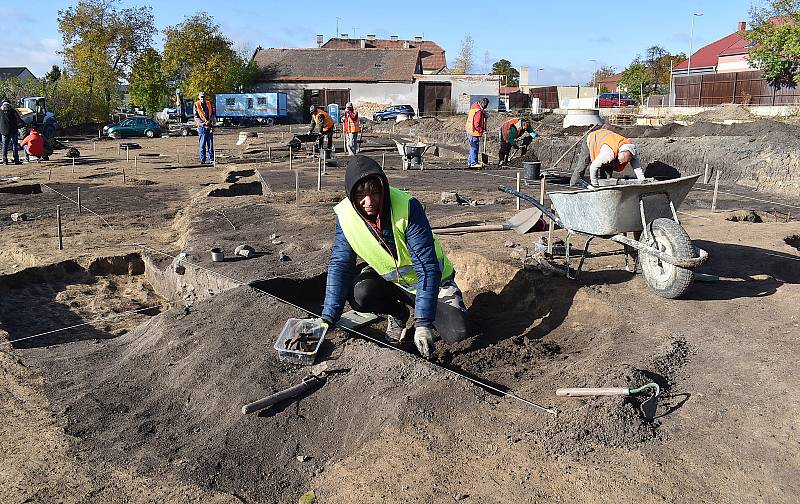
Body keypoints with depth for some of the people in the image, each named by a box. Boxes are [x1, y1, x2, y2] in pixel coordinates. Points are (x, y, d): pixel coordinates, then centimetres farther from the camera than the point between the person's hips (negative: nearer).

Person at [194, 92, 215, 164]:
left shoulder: (209, 104, 10)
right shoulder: (196, 105, 3)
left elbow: (213, 114, 12)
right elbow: (195, 117, -1)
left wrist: (210, 120, -6)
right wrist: (201, 122, -16)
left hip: (209, 126, 2)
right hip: (201, 126, -2)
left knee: (210, 144, 2)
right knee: (202, 144, -1)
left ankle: (211, 159, 7)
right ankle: (202, 159, 4)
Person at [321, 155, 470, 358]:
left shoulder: (408, 207, -31)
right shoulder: (345, 215, -20)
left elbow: (428, 267, -32)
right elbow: (339, 265, -14)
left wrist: (423, 324, -37)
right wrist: (328, 318, -23)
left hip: (432, 280, -3)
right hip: (388, 278, 3)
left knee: (458, 333, -19)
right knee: (358, 294, -28)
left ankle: (423, 313, 14)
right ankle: (398, 313, 5)